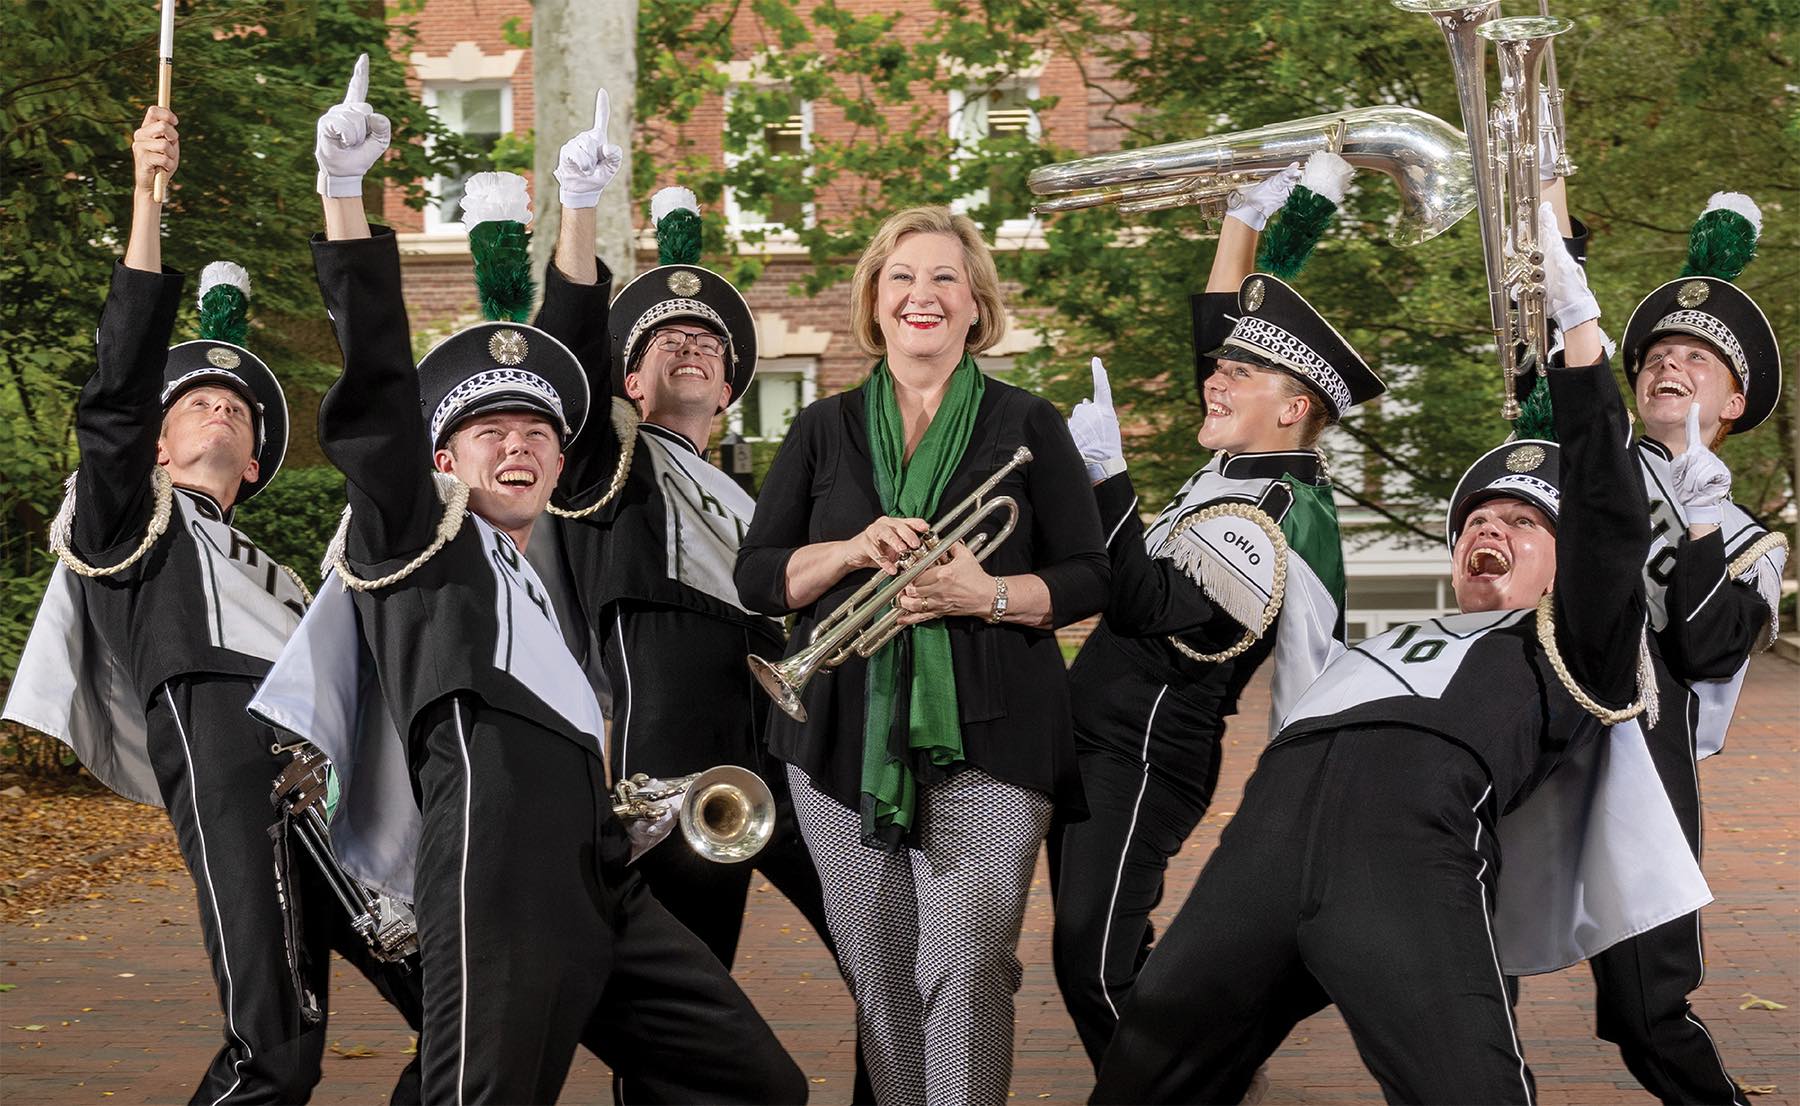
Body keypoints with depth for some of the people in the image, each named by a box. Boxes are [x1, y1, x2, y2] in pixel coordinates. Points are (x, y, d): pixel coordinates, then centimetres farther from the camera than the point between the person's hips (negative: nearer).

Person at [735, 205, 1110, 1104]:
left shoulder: (1028, 425, 7)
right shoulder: (824, 431, 12)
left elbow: (1087, 579, 4)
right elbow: (756, 576, 7)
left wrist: (991, 594, -14)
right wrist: (853, 550, -11)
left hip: (986, 737, -2)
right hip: (845, 738, 3)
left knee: (967, 970, -12)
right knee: (876, 976, 5)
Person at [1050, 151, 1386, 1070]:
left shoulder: (1271, 519, -20)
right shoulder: (1243, 472, 8)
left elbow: (1145, 606, -28)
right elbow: (1216, 336, 21)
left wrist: (1104, 477, -32)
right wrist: (1248, 216, 19)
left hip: (1142, 760, -10)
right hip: (1100, 743, 10)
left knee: (1096, 970, -12)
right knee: (1095, 963, 14)